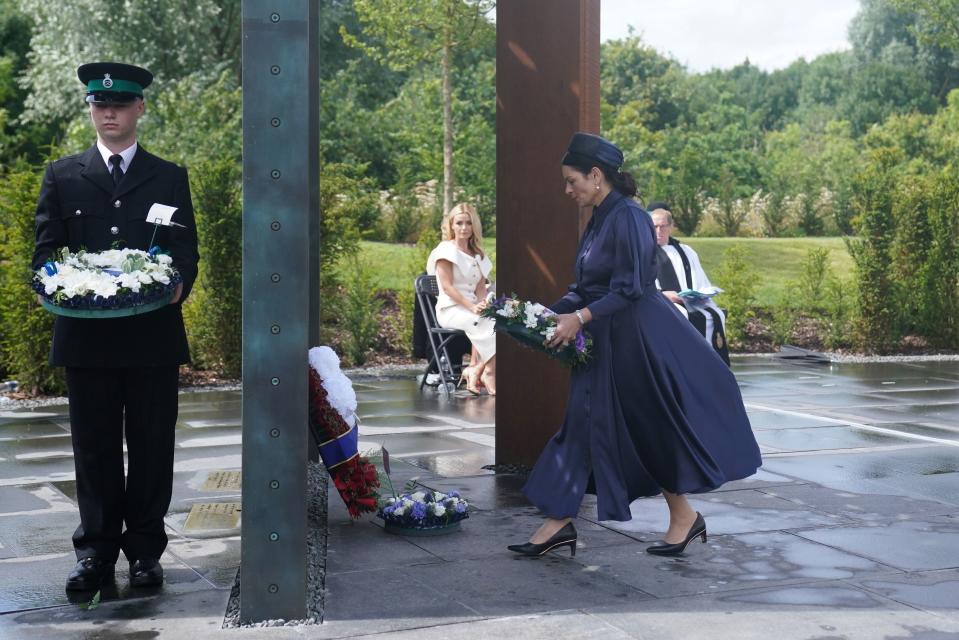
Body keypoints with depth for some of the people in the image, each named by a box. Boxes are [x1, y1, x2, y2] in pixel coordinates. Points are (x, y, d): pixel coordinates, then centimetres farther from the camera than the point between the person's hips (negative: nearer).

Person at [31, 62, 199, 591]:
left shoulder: (169, 177, 10)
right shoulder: (62, 176, 11)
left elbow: (186, 250, 7)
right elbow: (45, 249, 8)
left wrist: (178, 283, -15)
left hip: (153, 334, 0)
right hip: (86, 335, 0)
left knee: (151, 445, 4)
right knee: (94, 447, 6)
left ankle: (145, 549, 14)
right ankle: (96, 551, 14)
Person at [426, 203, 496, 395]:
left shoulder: (477, 255, 20)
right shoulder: (446, 250, 0)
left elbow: (481, 287, 14)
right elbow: (447, 287, -9)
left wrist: (483, 303, -9)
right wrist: (472, 307, -20)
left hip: (472, 308, 6)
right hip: (450, 309, -6)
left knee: (495, 321, -27)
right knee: (489, 324, -30)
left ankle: (475, 368, -21)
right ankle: (488, 372, -21)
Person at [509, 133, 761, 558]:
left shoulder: (629, 218, -16)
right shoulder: (598, 220, 11)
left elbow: (630, 289, -21)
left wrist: (580, 318, -22)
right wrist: (552, 314, 4)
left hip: (636, 341, -9)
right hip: (603, 342, 9)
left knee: (652, 427, 2)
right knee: (582, 423, 7)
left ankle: (685, 517, 18)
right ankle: (560, 522, 10)